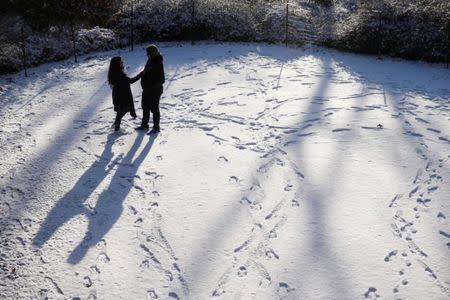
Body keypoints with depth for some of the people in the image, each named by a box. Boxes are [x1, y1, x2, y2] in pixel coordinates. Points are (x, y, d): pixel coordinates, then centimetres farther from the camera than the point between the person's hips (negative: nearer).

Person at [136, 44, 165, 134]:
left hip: (155, 91, -10)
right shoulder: (150, 61, 7)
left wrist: (153, 86, -27)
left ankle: (156, 127, 12)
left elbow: (161, 79, -24)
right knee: (145, 108, 18)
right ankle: (144, 125, 32)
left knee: (154, 109, 0)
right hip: (146, 90, 10)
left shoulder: (158, 63, -21)